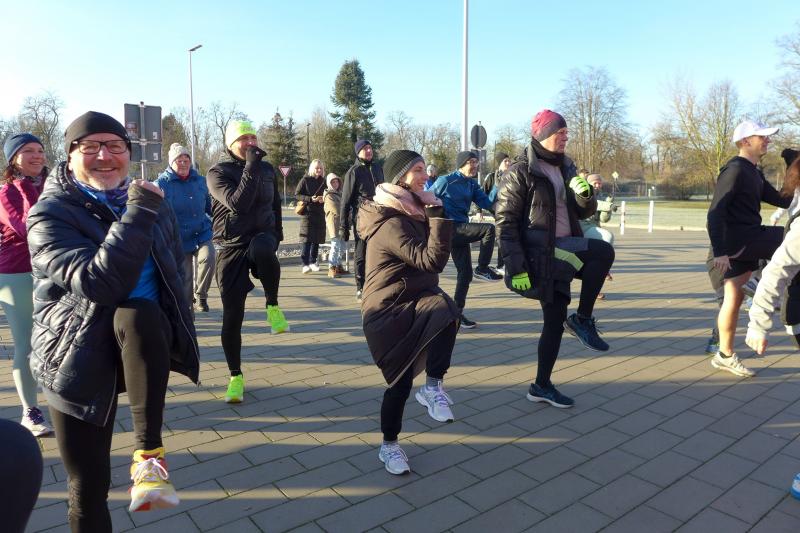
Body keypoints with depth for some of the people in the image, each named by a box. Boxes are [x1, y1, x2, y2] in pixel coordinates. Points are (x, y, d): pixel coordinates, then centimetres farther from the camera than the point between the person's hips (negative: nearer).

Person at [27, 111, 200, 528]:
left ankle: (149, 454, -24)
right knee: (88, 487, 2)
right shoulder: (50, 213, -9)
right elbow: (98, 284, -26)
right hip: (78, 354, -1)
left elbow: (174, 269, 16)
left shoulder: (150, 201, 5)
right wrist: (138, 214, -29)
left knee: (138, 314, -35)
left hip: (144, 337, 2)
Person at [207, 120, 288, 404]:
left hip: (262, 237, 1)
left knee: (262, 247, -39)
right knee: (232, 316, -2)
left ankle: (272, 305, -14)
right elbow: (238, 204, -23)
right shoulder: (217, 172, -5)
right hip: (231, 247, -1)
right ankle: (235, 376, 17)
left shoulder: (267, 169, 8)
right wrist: (251, 167, -22)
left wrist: (276, 235, 18)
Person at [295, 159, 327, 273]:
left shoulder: (323, 181, 11)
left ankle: (313, 262, 17)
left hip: (320, 213, 5)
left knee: (317, 238, 7)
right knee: (307, 239, -11)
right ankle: (305, 264, -11)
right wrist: (310, 199, -17)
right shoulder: (305, 180, -3)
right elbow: (297, 194, -4)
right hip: (307, 212, -5)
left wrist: (323, 199, -3)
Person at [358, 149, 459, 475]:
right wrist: (437, 213, -25)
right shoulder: (390, 223, -20)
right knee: (400, 382, 3)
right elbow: (431, 260, -29)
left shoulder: (410, 214, 11)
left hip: (415, 303, 7)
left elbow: (435, 258, 15)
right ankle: (389, 445, 29)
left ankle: (433, 387, -13)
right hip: (388, 313, -7)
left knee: (445, 309, -30)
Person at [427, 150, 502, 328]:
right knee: (488, 229, -21)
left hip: (461, 231, 7)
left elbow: (487, 203, 0)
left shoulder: (472, 185, 11)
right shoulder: (446, 181, -6)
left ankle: (457, 312, 16)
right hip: (449, 228, -7)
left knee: (465, 272, 6)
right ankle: (482, 269, -8)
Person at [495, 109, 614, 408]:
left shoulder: (566, 168, 14)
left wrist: (585, 195, -8)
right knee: (603, 251, -24)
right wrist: (516, 267, -19)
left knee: (555, 321, 5)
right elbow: (505, 221, -12)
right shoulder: (520, 172, -8)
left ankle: (542, 386, 21)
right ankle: (583, 320, -7)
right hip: (538, 254, -7)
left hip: (561, 253, 7)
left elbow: (584, 212, 16)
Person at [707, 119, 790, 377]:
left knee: (734, 297, 10)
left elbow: (779, 200, 25)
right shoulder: (735, 170, -12)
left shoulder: (754, 173, 18)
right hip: (739, 241, -9)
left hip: (746, 242, 9)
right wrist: (719, 252, -26)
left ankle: (725, 356, 16)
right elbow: (716, 212, -20)